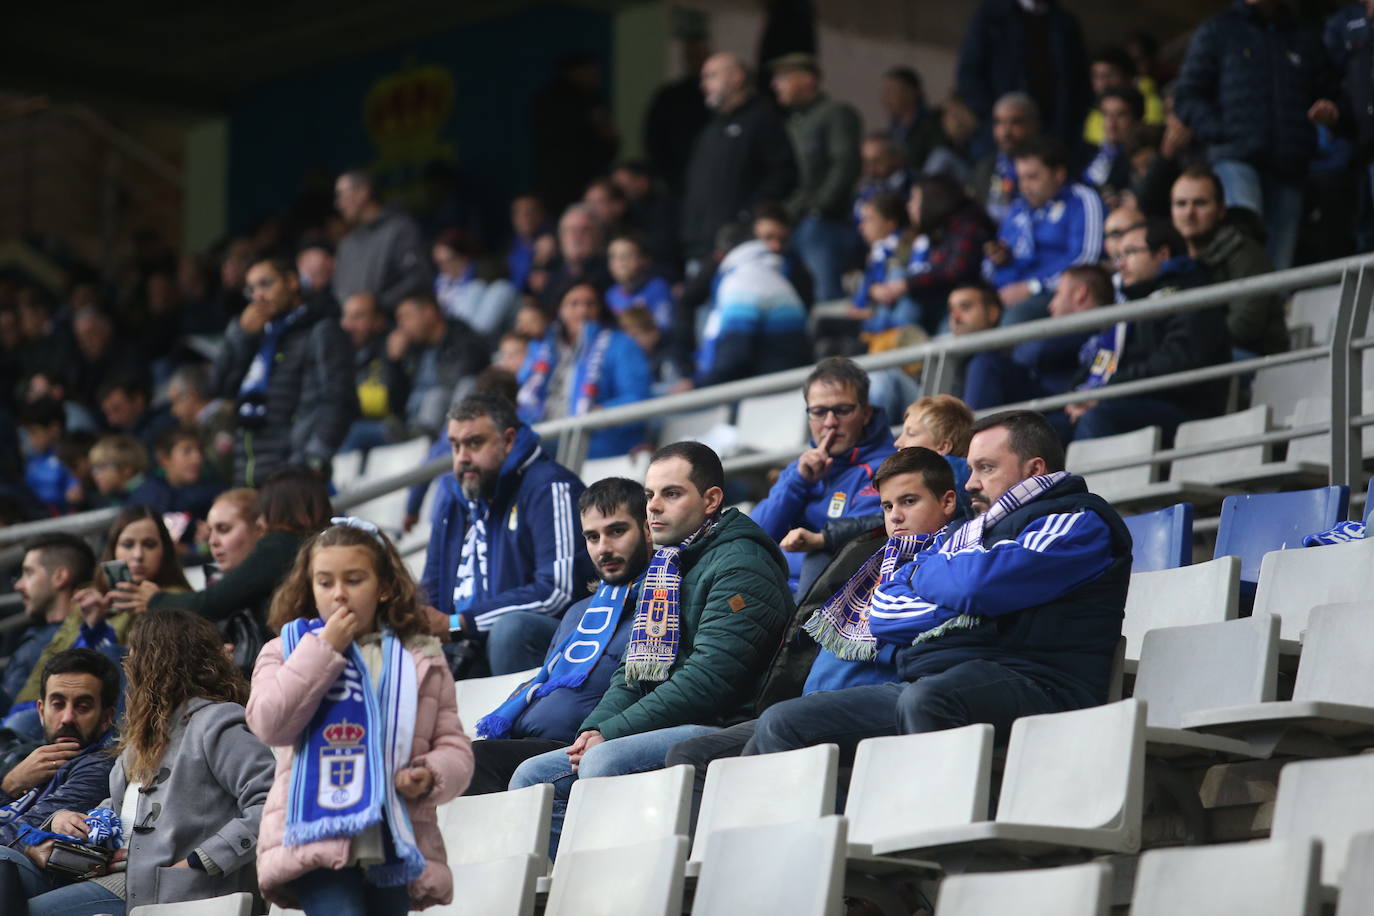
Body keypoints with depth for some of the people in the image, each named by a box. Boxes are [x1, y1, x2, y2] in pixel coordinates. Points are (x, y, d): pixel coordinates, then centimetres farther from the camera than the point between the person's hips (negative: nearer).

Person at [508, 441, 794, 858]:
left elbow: (708, 679, -18)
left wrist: (611, 734, -17)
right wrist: (595, 728, 1)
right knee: (534, 776, 0)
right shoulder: (665, 568, 23)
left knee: (604, 762, -32)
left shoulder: (741, 565, -9)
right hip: (661, 728, 10)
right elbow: (633, 669, 23)